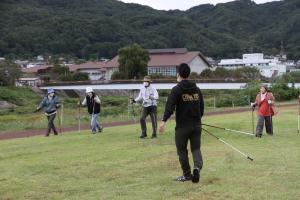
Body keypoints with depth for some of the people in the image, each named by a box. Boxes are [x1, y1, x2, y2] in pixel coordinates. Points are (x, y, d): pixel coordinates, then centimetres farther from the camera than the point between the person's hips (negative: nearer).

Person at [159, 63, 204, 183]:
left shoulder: (176, 90, -9)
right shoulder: (197, 89, 9)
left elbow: (170, 106, -20)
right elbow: (202, 107, 15)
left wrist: (164, 121, -27)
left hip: (182, 126, -4)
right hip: (196, 125, 4)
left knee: (182, 150, 8)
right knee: (196, 148, 10)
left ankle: (187, 175, 14)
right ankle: (197, 166, -17)